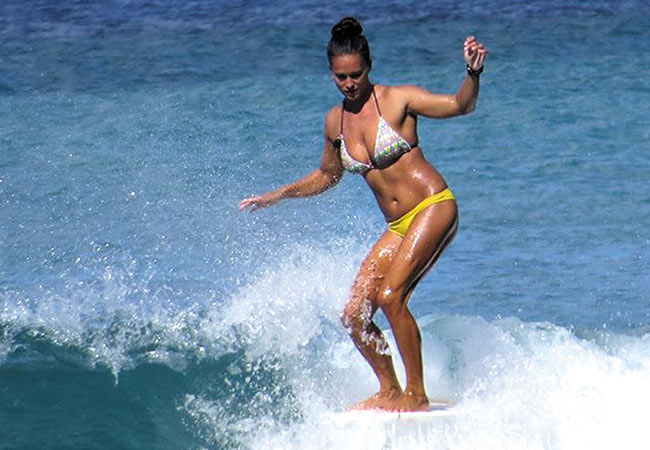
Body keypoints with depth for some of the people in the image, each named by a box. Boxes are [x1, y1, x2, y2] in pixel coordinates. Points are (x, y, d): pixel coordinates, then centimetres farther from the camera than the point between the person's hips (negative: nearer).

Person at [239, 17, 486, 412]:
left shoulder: (398, 99, -7)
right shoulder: (335, 121, 9)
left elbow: (461, 105, -17)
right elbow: (327, 176, 26)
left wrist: (473, 74, -36)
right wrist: (279, 196, 19)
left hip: (434, 208, -7)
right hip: (398, 227, 7)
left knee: (390, 295, -23)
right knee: (355, 315, -1)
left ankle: (417, 395, -14)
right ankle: (390, 390, 18)